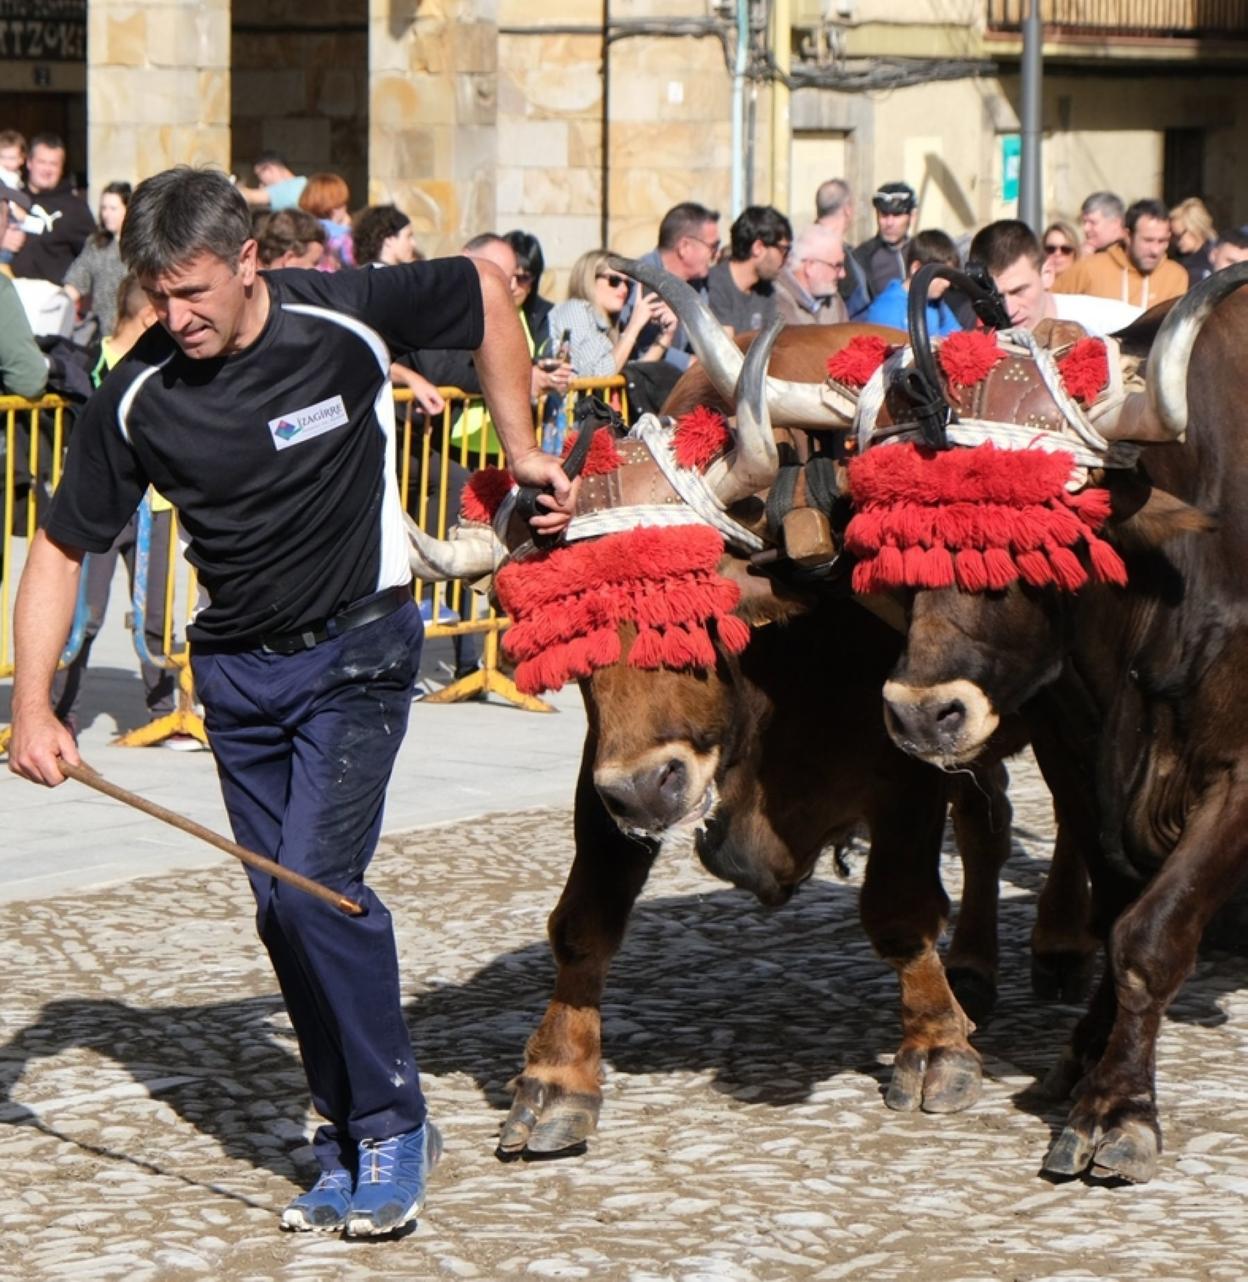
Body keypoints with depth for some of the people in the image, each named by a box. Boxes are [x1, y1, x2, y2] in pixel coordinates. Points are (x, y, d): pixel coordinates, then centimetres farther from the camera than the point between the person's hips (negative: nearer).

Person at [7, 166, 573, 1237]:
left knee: (316, 884, -17)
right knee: (285, 913, 5)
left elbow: (486, 288, 2)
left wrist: (521, 449, 4)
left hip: (358, 648, -4)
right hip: (236, 669, 4)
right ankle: (355, 1146, 18)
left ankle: (393, 1125, -3)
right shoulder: (138, 398, -10)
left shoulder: (344, 321, -16)